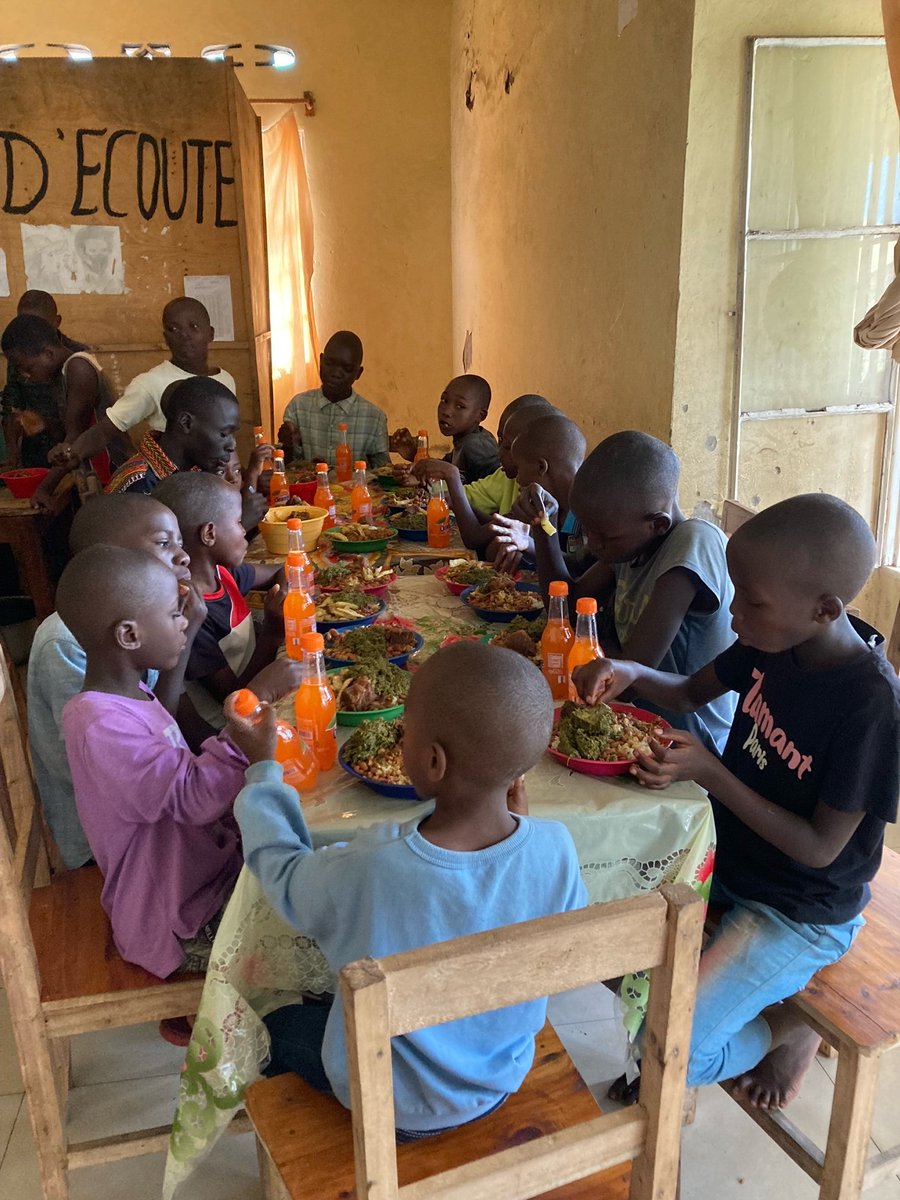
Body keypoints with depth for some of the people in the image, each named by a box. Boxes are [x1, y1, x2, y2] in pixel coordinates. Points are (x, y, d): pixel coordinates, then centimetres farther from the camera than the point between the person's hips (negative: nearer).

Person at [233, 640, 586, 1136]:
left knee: (282, 1026, 25)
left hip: (392, 1109, -3)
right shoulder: (555, 850, -29)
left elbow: (284, 875, -15)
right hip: (501, 1082, 4)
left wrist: (261, 769, -2)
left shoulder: (367, 872, -38)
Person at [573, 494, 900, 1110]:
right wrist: (632, 673, -14)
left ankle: (791, 1024, 13)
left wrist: (709, 772, -27)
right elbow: (692, 690, 6)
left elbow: (820, 847, -23)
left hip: (801, 913, -7)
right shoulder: (780, 640, -10)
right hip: (731, 855, 7)